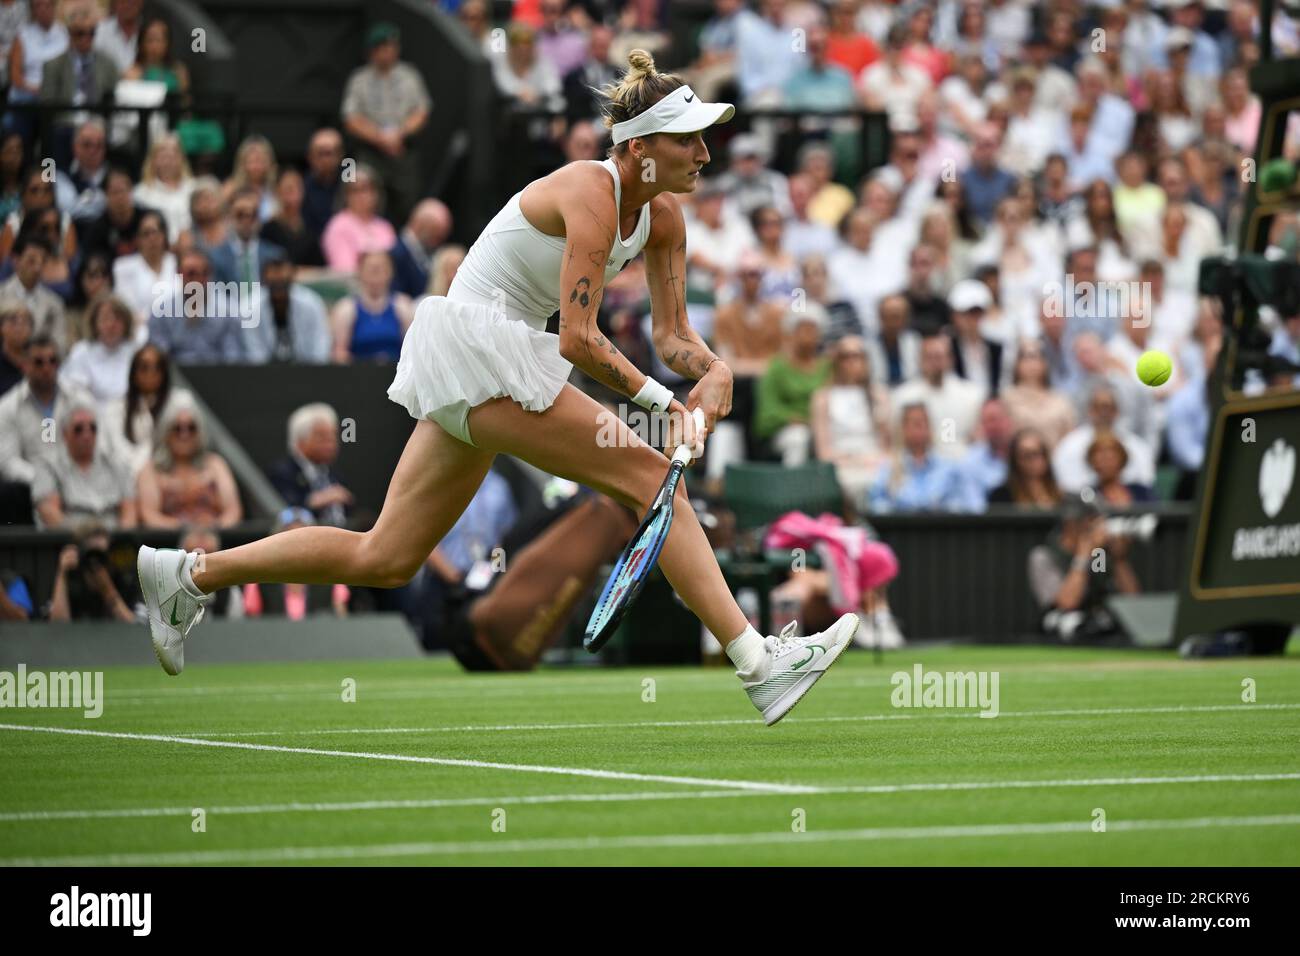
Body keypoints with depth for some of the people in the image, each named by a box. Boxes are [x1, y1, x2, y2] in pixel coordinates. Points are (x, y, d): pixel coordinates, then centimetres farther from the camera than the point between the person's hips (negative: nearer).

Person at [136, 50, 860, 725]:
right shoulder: (591, 194, -19)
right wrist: (664, 401, -20)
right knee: (652, 476, -14)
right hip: (476, 346, -9)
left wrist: (714, 372, -11)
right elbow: (578, 339, -24)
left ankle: (192, 574, 19)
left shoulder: (663, 215, 7)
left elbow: (672, 332, 9)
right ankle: (759, 665, -16)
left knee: (385, 560, 11)